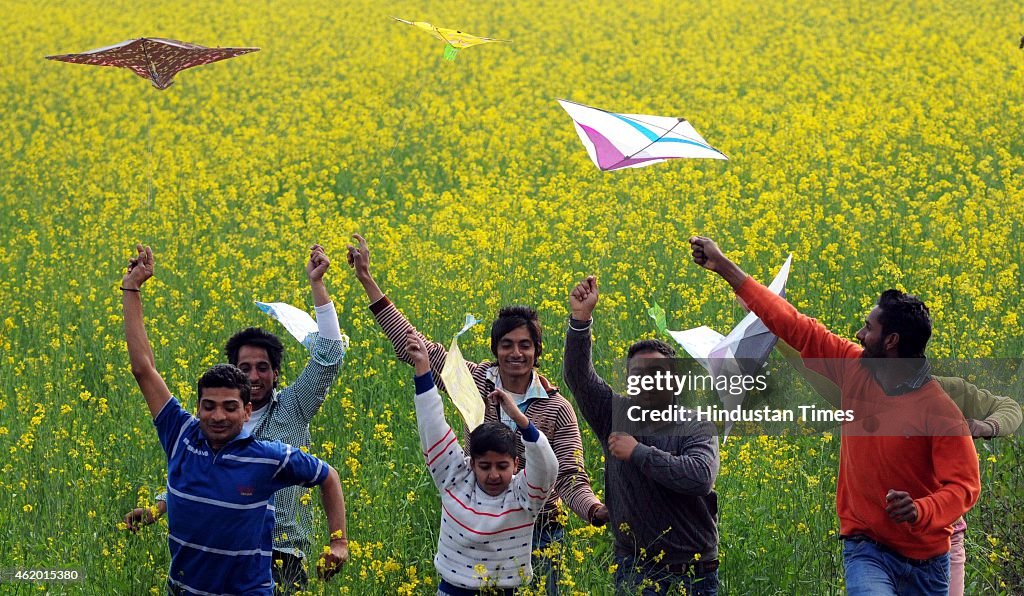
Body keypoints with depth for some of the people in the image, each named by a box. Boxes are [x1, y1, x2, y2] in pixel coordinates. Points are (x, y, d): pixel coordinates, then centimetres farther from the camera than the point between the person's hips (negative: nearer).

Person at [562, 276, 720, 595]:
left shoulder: (699, 428, -6)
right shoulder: (617, 415, 3)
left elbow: (700, 478, -24)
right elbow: (578, 376, -8)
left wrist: (638, 452, -18)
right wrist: (581, 319, -22)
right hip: (634, 568, 2)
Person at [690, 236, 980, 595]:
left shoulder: (941, 409, -15)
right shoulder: (855, 373, -2)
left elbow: (963, 485, -18)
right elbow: (794, 326, 3)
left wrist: (921, 512, -39)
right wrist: (723, 266, 6)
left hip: (925, 562, -2)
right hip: (866, 548, 2)